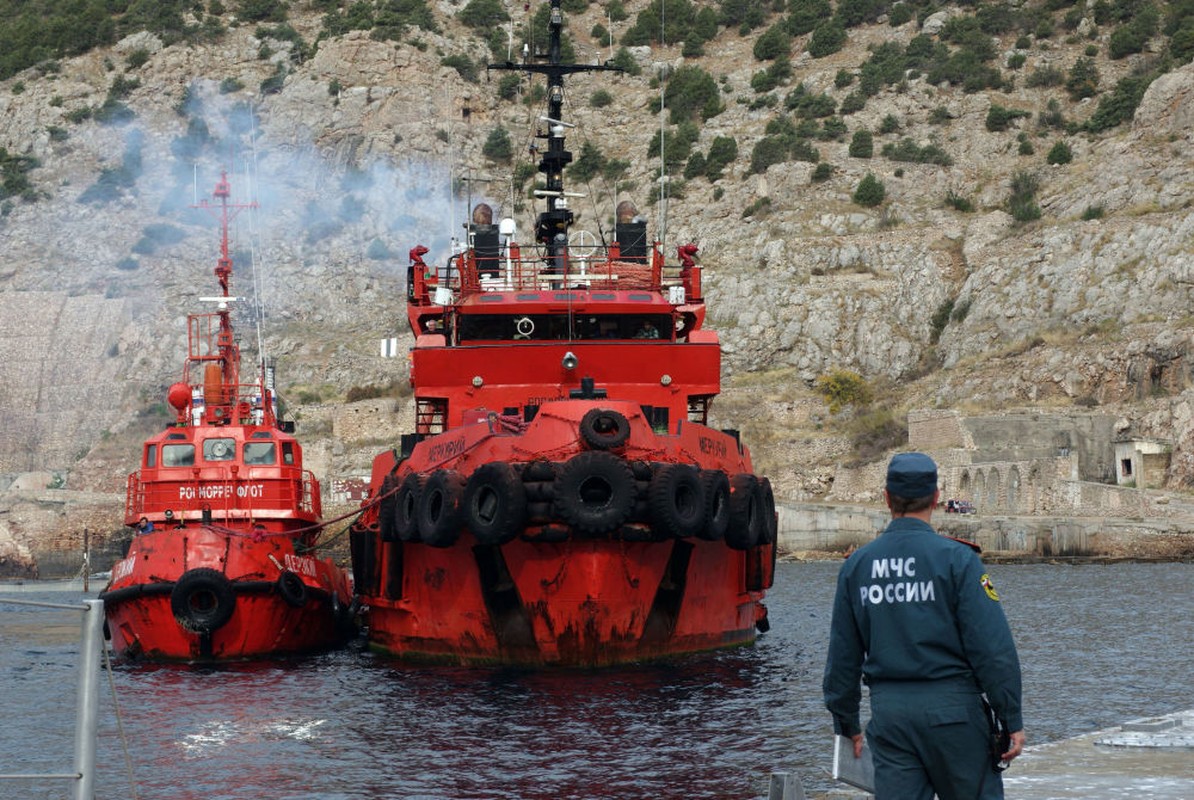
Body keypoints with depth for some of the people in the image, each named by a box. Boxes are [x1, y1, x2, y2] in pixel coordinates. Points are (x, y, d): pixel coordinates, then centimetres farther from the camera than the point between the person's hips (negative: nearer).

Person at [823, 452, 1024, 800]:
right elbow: (993, 648, -11)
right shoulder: (956, 558, -8)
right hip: (952, 707, -4)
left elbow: (842, 655, 10)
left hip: (888, 712, 4)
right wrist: (1012, 720, -5)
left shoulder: (856, 565, 6)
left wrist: (846, 723, 21)